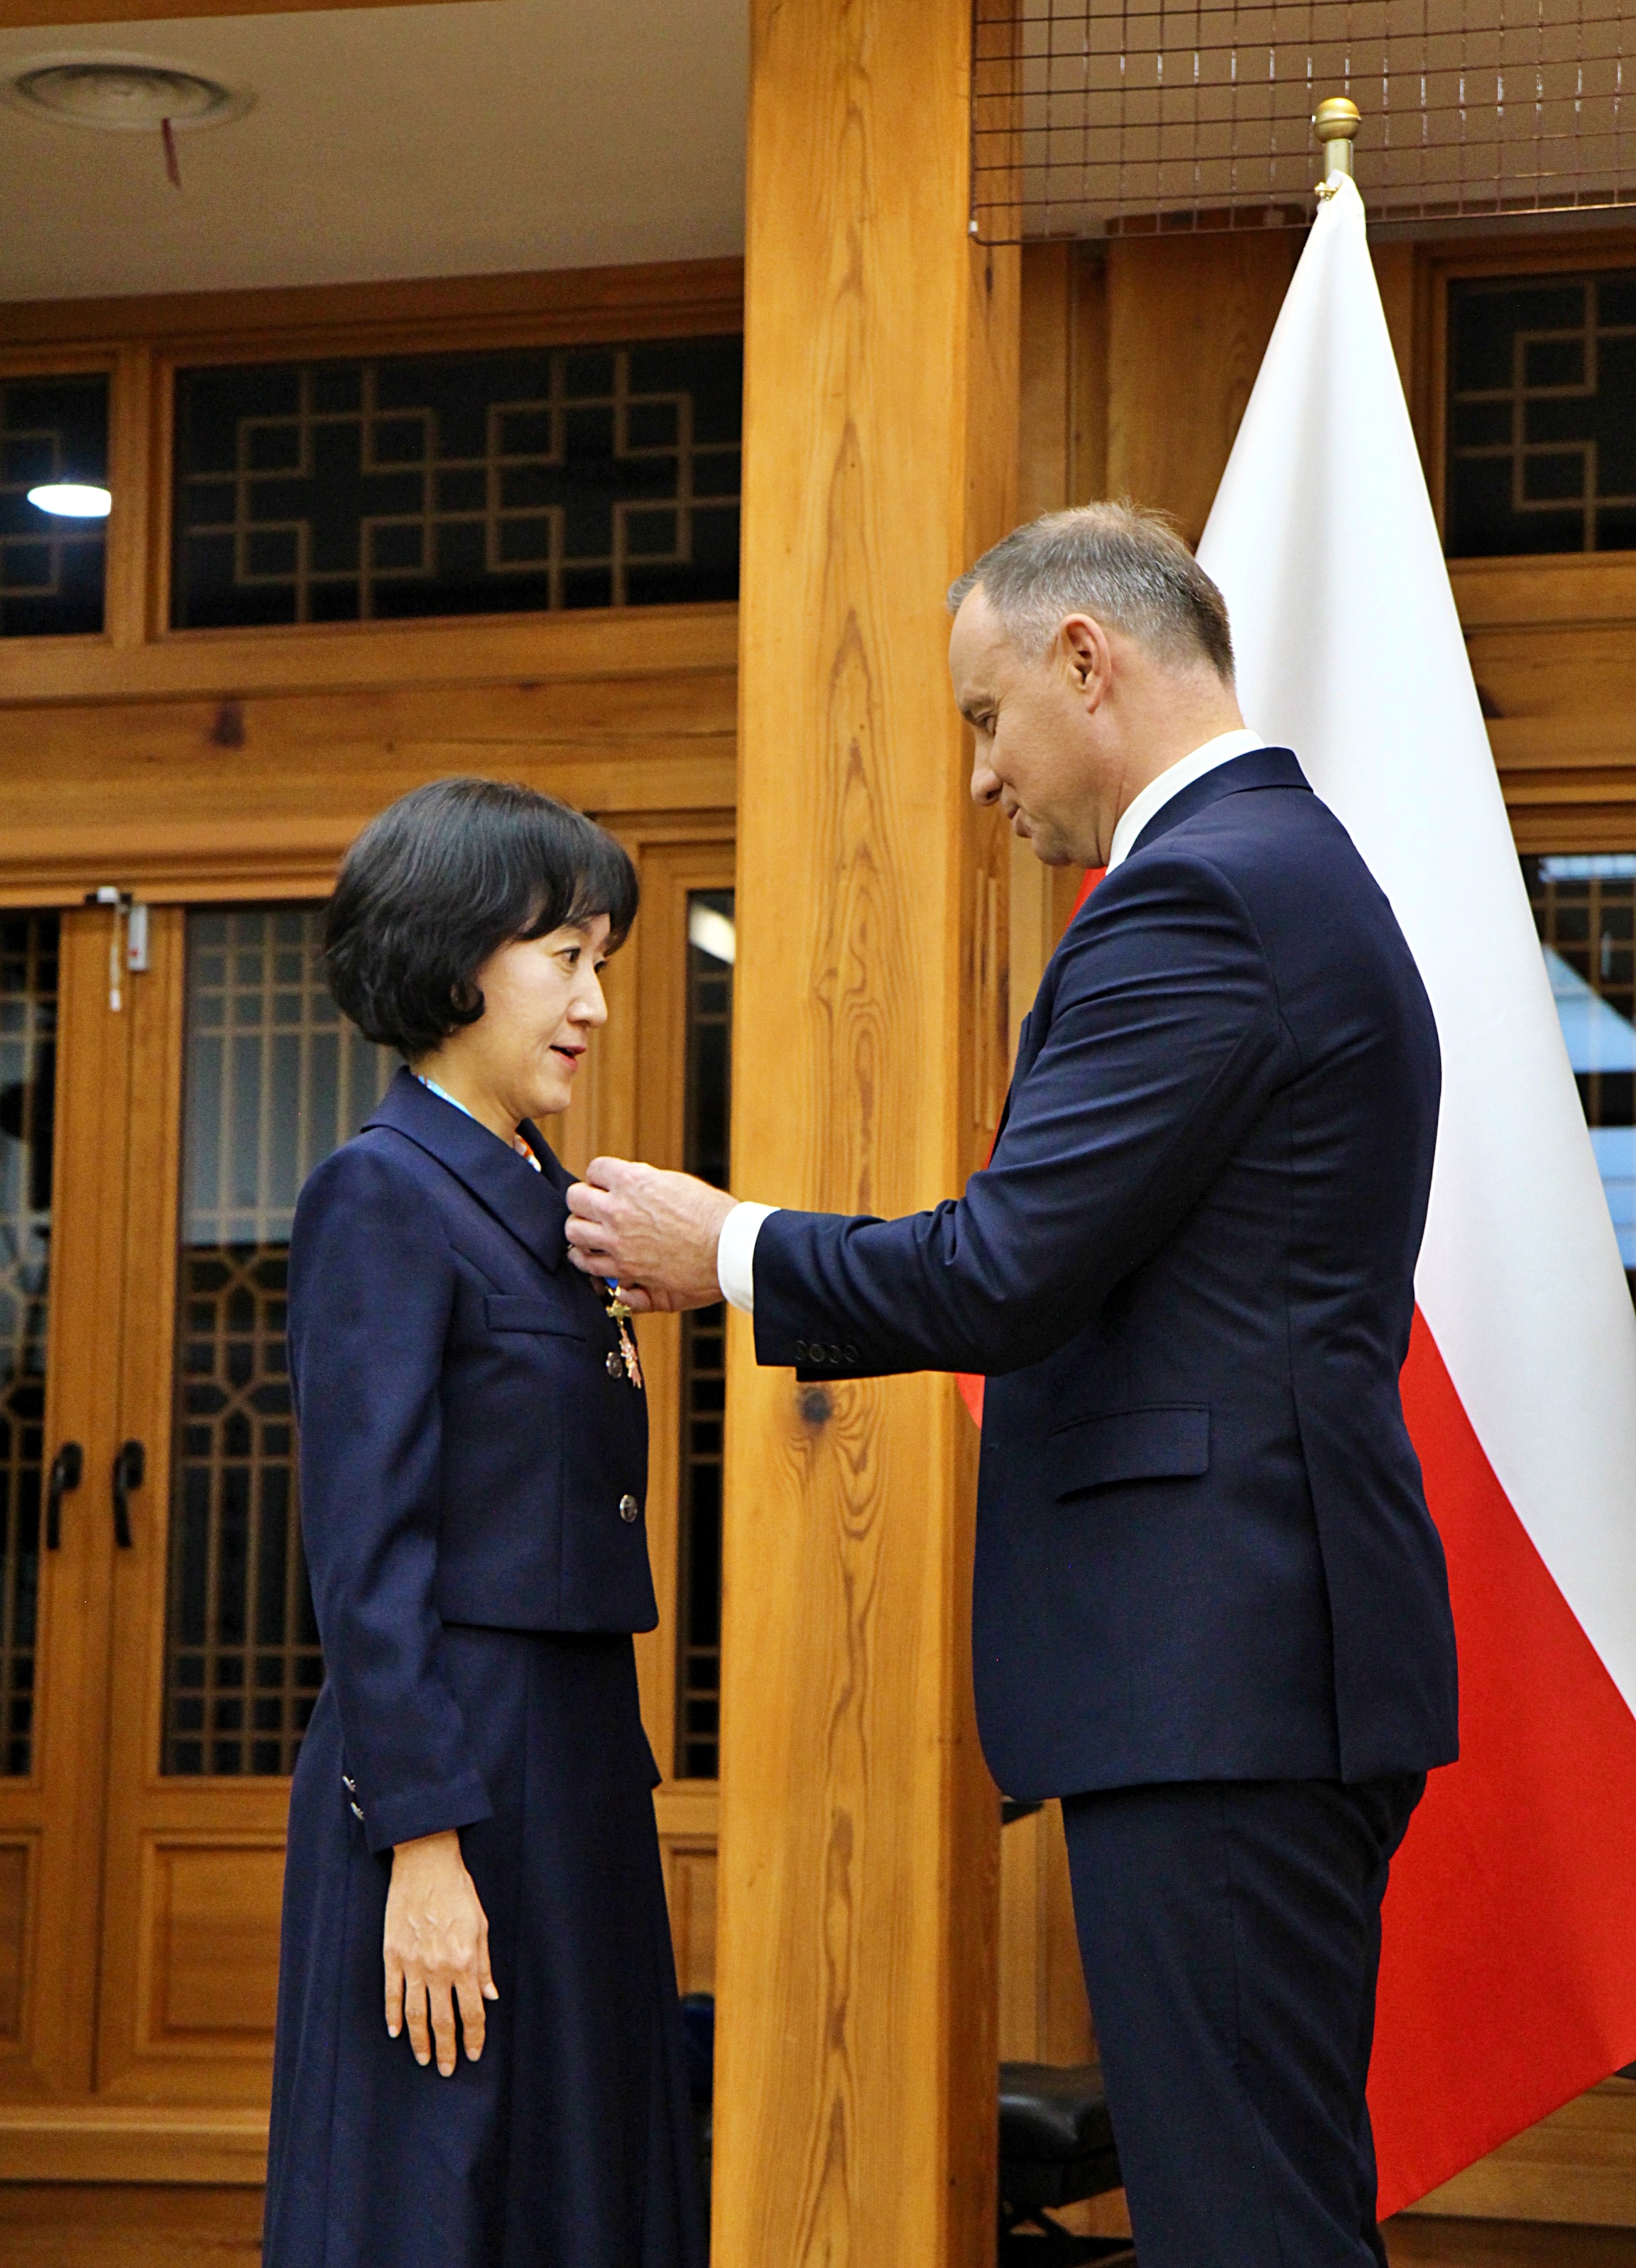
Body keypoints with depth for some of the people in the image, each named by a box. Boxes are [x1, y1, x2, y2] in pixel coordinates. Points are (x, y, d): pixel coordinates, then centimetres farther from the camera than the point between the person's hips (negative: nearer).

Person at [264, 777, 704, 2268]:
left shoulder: (541, 1197, 16)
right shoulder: (383, 1195, -10)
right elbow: (365, 1545, -15)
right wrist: (421, 1841, -19)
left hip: (574, 1763, 9)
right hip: (450, 1769, -9)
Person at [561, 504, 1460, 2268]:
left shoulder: (1197, 895, -13)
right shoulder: (1292, 868, 20)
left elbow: (1006, 1273, -18)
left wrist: (726, 1253, -4)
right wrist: (786, 1282, 18)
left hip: (1217, 1662, -11)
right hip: (1277, 1658, 11)